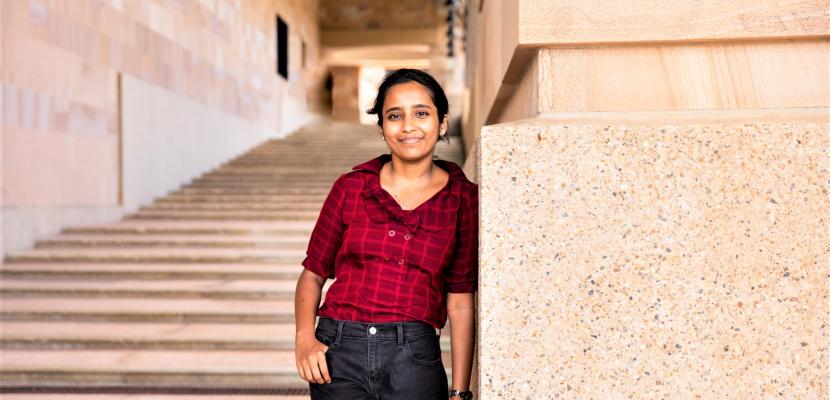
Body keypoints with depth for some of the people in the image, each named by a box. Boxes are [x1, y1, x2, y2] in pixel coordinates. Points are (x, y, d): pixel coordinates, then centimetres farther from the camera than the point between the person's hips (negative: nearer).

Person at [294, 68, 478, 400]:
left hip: (413, 360, -1)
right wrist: (304, 337, -7)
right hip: (338, 353, 1)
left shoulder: (463, 199, 3)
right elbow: (313, 273, 10)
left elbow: (460, 302, 3)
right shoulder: (351, 187, 4)